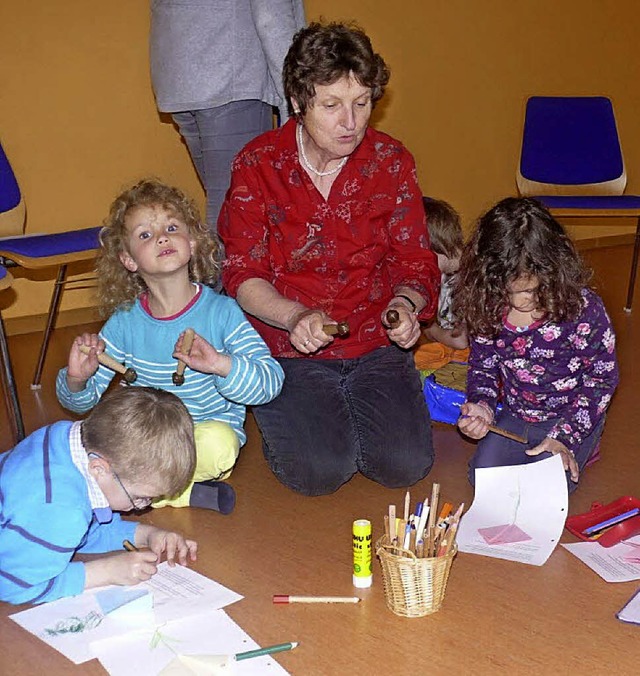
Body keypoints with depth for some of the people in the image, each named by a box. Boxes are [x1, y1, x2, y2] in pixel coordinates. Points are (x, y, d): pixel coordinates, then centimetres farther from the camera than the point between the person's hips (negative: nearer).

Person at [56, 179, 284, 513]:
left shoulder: (221, 311, -9)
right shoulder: (125, 323, -2)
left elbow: (271, 381, -15)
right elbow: (81, 401, 5)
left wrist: (221, 364, -33)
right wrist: (76, 379, -19)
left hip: (211, 426, -2)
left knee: (217, 445, -36)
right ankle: (184, 492, -13)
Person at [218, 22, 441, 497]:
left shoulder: (391, 160, -1)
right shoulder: (259, 164, -8)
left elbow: (415, 261, 3)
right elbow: (241, 274, -6)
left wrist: (406, 303, -21)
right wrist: (295, 317, -25)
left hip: (373, 345, 3)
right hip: (288, 348, -2)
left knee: (406, 464, -13)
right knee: (319, 471, -19)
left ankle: (345, 404, 19)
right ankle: (286, 413, 16)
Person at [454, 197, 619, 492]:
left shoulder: (584, 308, -23)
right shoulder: (488, 308, -12)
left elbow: (603, 379, -12)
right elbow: (482, 367, 4)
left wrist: (564, 436, -17)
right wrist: (481, 406, -17)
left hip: (570, 417, -4)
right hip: (513, 416, 4)